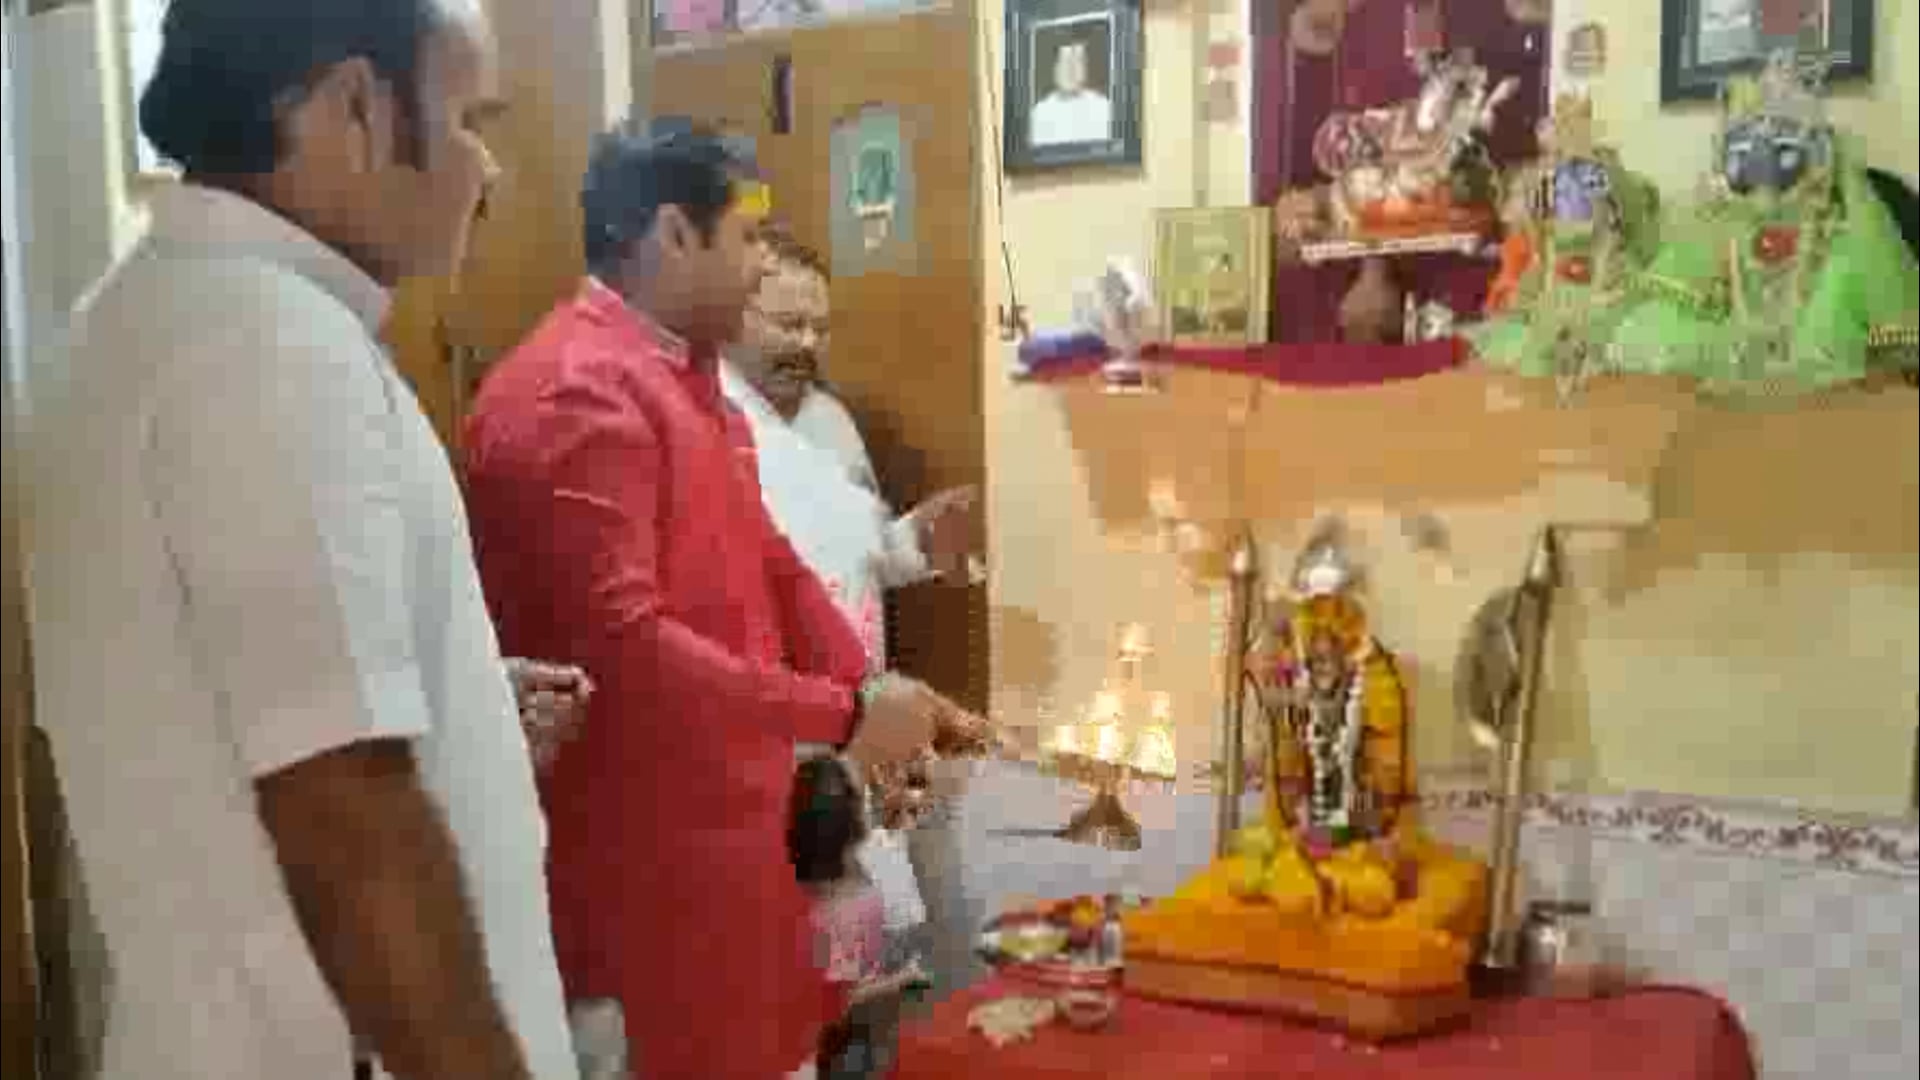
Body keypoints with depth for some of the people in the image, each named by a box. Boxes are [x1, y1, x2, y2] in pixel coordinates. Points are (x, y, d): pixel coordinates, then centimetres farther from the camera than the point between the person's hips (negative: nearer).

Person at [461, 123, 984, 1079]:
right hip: (637, 845, -10)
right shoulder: (577, 392, -21)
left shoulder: (686, 376, 13)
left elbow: (769, 569, 17)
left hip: (723, 816, 10)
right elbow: (620, 641, -28)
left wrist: (879, 699, 7)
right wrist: (840, 717, -23)